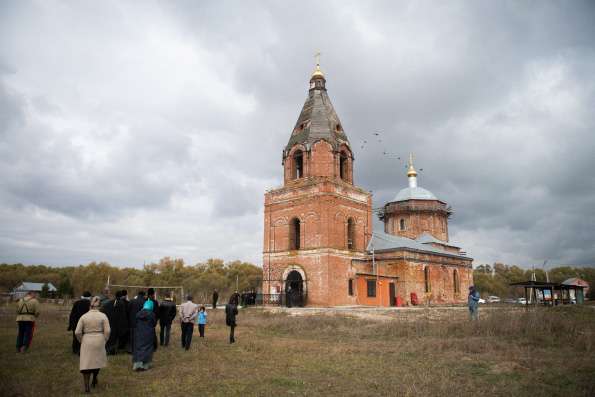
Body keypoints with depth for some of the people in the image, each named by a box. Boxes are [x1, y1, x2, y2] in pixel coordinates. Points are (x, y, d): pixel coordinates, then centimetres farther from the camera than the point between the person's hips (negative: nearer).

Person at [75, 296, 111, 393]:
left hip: (87, 341, 0)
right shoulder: (103, 316, -4)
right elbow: (107, 331, -10)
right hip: (99, 341, 0)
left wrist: (81, 341, 11)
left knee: (86, 362, 8)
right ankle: (94, 381, 36)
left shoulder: (83, 316, 0)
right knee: (98, 360, 21)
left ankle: (87, 386, 4)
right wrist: (104, 340, 5)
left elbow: (77, 332, -3)